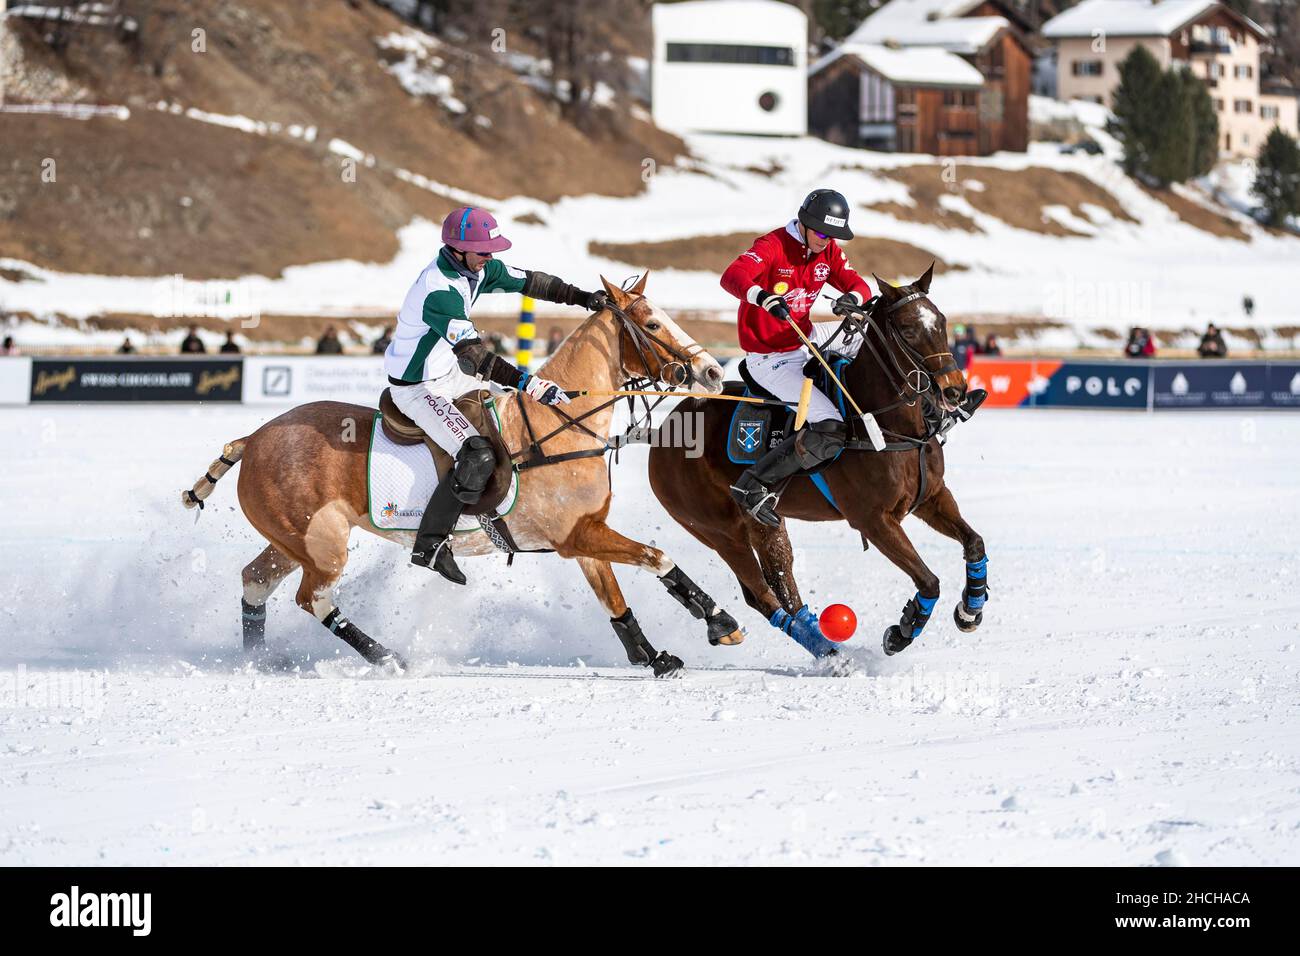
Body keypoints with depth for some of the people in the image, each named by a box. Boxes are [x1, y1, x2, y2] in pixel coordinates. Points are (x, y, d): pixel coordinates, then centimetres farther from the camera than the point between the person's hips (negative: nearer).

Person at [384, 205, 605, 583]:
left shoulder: (477, 267, -4)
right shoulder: (439, 293, -33)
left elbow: (527, 281, 7)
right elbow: (475, 356, -38)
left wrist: (582, 297, -1)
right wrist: (530, 383, -44)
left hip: (449, 371, 10)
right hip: (418, 389, -10)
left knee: (520, 408, 19)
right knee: (477, 456, -24)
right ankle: (429, 547, -14)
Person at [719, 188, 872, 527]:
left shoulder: (828, 251, 3)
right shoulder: (773, 246, -20)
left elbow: (858, 284, 0)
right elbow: (732, 276, -36)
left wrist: (853, 297, -27)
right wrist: (762, 296, -58)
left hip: (806, 340, 8)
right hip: (770, 358, -8)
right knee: (829, 431, -23)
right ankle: (753, 486, -15)